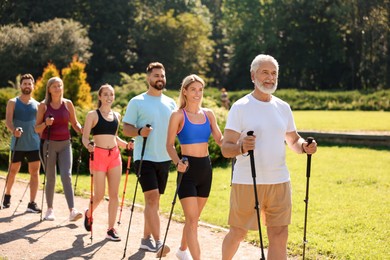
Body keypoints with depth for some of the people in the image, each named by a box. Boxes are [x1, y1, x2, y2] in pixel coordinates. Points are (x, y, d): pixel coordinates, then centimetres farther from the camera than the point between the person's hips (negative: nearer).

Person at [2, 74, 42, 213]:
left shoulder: (37, 105, 10)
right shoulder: (12, 102, 3)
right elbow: (8, 120, -9)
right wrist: (13, 130, -29)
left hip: (34, 144, 2)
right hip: (18, 143, -2)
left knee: (34, 172, -4)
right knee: (13, 170, 8)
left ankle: (32, 203, -2)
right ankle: (7, 196, 33)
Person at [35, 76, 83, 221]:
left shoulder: (68, 104, 5)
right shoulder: (43, 106, 0)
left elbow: (74, 123, 12)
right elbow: (37, 129, 1)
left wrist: (83, 132, -7)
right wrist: (46, 123, -20)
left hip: (65, 144, 1)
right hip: (49, 143, -1)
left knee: (66, 176, -10)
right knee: (50, 178, 4)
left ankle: (72, 211, -18)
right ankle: (50, 209, 17)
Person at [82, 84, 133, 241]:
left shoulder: (116, 116, 14)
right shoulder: (93, 115, -1)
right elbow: (85, 137, -5)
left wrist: (126, 145, 7)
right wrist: (89, 145, -27)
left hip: (115, 155, 5)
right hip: (99, 155, -5)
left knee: (114, 194, 1)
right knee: (99, 195, -3)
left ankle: (111, 229, 7)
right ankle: (88, 213, 29)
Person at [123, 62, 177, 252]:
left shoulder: (171, 103, 12)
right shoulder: (137, 102, -2)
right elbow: (126, 128, -3)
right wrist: (140, 131, -23)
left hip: (164, 158, 5)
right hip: (144, 157, -5)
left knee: (154, 201, 11)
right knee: (152, 198, -13)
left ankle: (146, 238, 21)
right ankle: (158, 242, -13)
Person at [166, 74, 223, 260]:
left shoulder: (208, 114, 8)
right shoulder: (178, 115, -5)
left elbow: (220, 139, 2)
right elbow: (170, 145, -7)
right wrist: (177, 162, -25)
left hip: (206, 168, 5)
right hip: (188, 169, -5)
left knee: (194, 217, 17)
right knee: (192, 219, -9)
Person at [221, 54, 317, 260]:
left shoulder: (283, 108, 11)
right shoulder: (240, 107, -6)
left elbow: (293, 140, 18)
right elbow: (226, 148, -10)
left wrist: (304, 146, -5)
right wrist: (241, 147, -33)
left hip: (279, 182, 4)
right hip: (246, 183, -4)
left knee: (279, 235, -1)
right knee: (238, 233, 8)